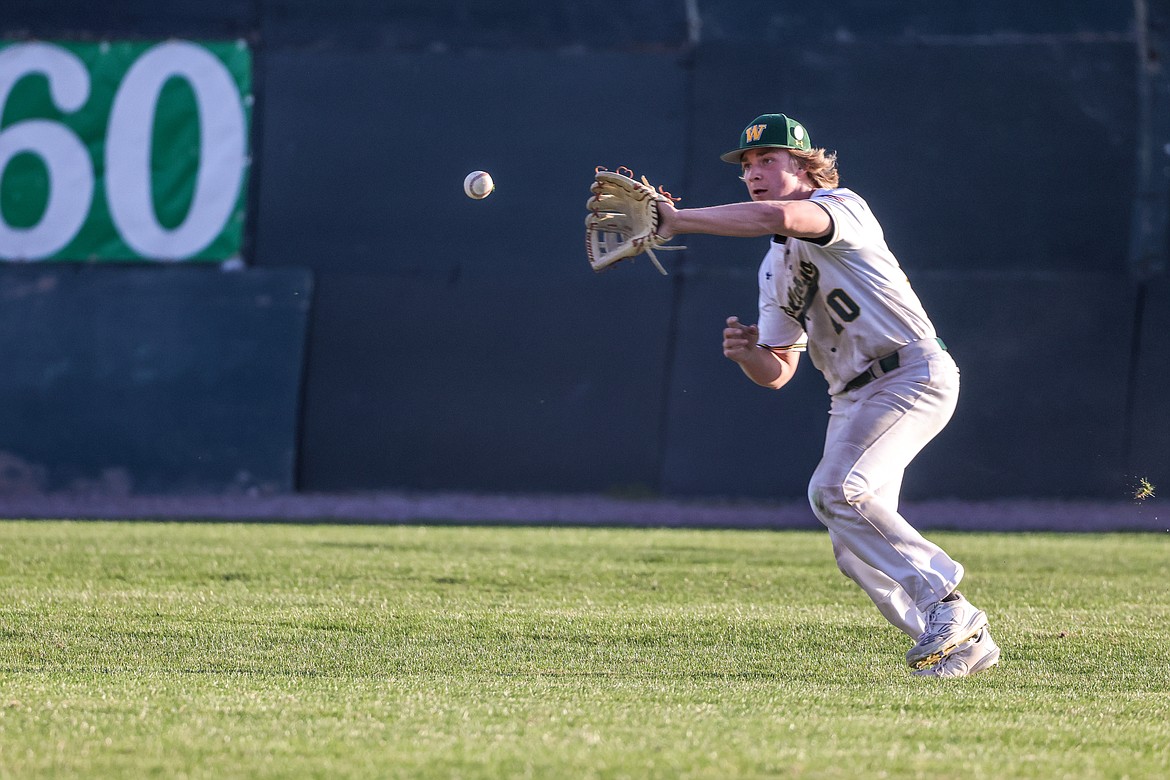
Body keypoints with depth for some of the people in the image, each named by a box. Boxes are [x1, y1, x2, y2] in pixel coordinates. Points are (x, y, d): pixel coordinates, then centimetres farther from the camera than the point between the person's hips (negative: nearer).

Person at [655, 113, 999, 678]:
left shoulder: (840, 206, -7)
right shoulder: (774, 269, 19)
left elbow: (779, 216, -31)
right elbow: (777, 373, 21)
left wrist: (676, 220, -27)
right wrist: (747, 353, -2)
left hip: (914, 372, -9)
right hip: (852, 398, 10)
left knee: (835, 491, -26)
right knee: (857, 548, 3)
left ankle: (946, 608, -20)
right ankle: (965, 644, 13)